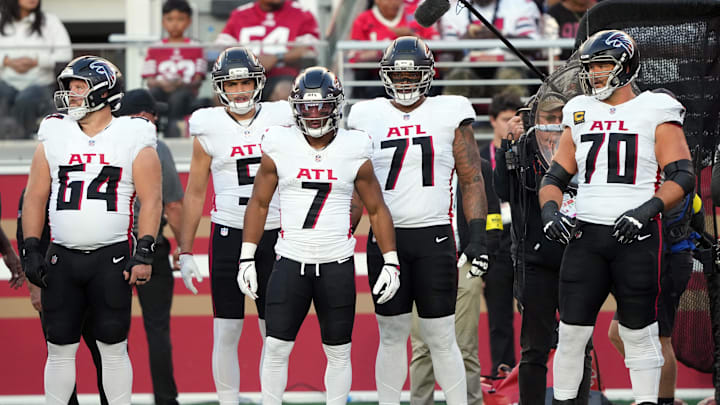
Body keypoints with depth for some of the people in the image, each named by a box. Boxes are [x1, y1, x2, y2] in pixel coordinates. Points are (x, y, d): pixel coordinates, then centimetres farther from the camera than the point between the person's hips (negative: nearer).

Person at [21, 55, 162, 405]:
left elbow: (151, 200, -3)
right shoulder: (54, 137, 8)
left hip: (111, 258, -3)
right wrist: (30, 250, 4)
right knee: (59, 350, 5)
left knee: (113, 349, 1)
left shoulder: (133, 140, -1)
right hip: (62, 258, 3)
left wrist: (143, 253, -11)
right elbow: (35, 196, 11)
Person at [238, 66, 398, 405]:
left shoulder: (354, 152, 0)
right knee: (276, 348, -5)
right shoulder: (279, 148, 0)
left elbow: (377, 210, 8)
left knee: (338, 352, 5)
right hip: (291, 262, 0)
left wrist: (390, 262, 2)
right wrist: (247, 259, 2)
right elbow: (259, 204, 7)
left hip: (337, 265, 0)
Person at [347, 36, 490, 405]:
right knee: (391, 335, 6)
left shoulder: (450, 114, 3)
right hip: (384, 237, 2)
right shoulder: (368, 117, 8)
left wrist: (476, 236, -4)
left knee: (441, 338, 0)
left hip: (434, 236, -2)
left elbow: (471, 180, 4)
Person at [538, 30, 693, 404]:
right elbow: (555, 176, 16)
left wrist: (648, 209, -21)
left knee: (639, 331, 2)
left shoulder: (655, 113, 0)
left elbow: (682, 177, -7)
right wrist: (549, 209, -4)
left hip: (636, 235, -4)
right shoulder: (581, 114, 14)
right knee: (572, 329, 1)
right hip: (587, 233, 4)